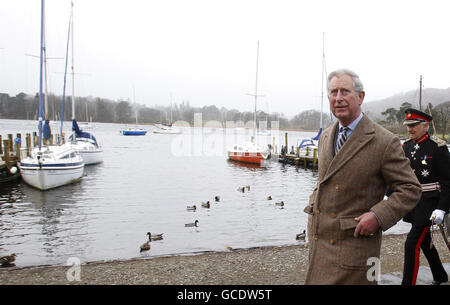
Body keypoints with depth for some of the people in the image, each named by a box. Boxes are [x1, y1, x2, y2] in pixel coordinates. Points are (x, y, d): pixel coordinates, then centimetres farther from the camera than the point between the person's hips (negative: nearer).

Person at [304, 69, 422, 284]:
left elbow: (411, 189, -7)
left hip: (354, 241, -6)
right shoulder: (325, 137, 10)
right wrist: (313, 207, 9)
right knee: (315, 281, 17)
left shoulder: (384, 142, -11)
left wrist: (378, 216, -19)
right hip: (318, 237, 7)